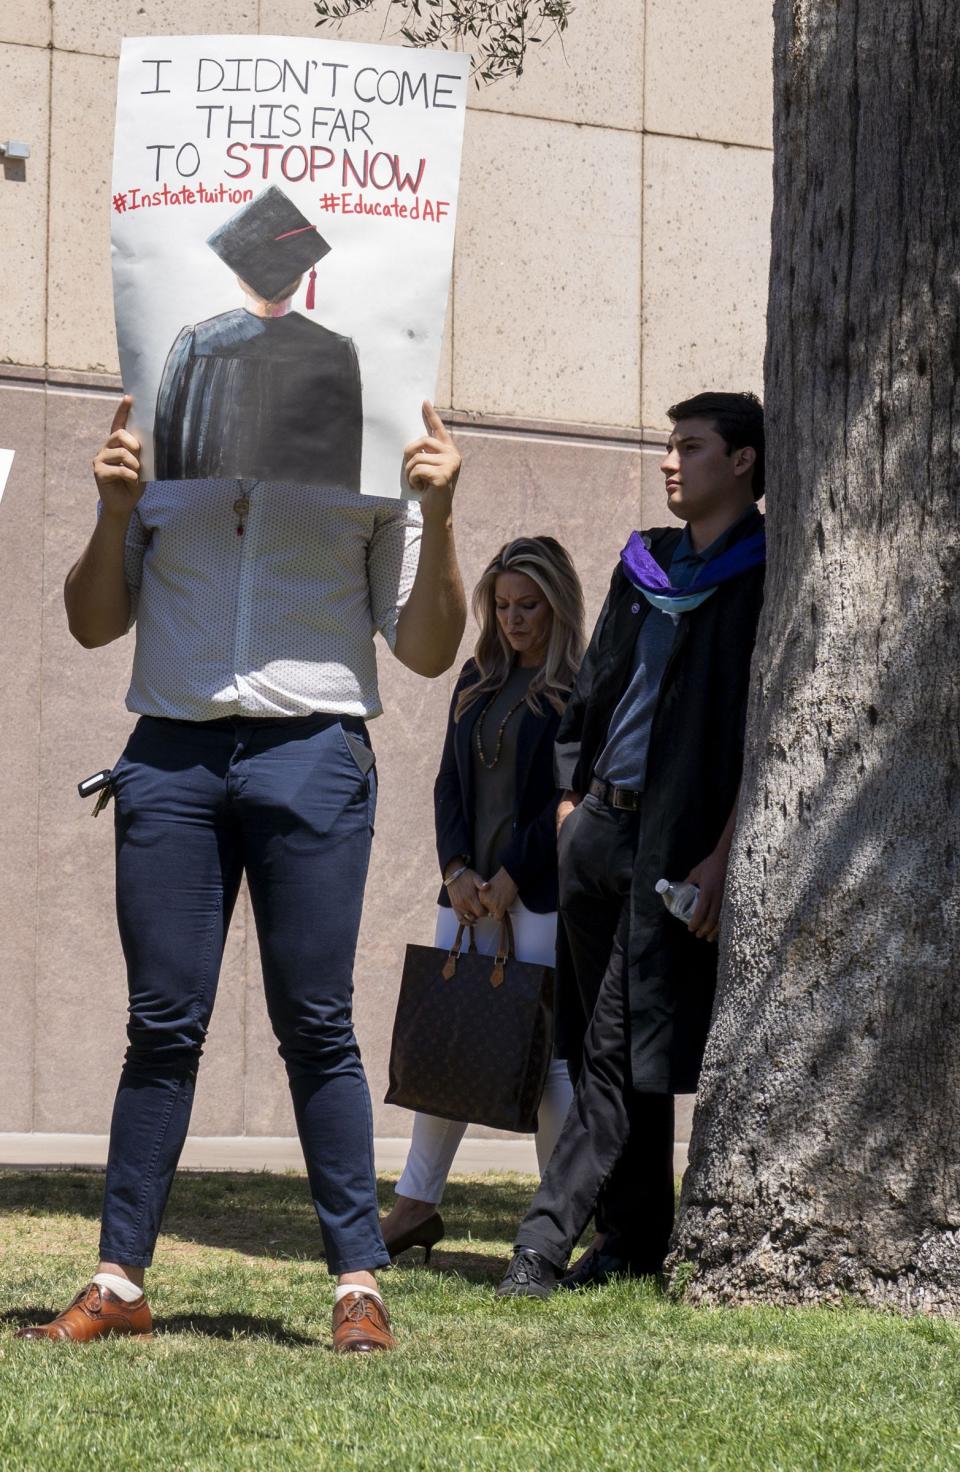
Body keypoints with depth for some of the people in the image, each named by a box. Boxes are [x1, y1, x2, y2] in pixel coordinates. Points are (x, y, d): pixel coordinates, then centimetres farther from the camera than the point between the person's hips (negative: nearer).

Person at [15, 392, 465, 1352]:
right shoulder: (160, 452, 14)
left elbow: (427, 650, 8)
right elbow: (93, 623, 14)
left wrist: (437, 517, -5)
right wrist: (115, 514, -1)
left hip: (310, 758, -2)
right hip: (172, 757, 2)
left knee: (315, 1025, -3)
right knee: (162, 1025, 3)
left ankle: (359, 1283, 2)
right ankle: (118, 1281, 7)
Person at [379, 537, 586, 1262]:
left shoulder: (581, 690, -5)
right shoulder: (478, 681, 14)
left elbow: (571, 796, -10)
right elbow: (451, 781, 12)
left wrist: (513, 876, -13)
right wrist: (457, 868, -2)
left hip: (543, 894, -6)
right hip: (471, 890, 6)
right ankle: (417, 1202, 13)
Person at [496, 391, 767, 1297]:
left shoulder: (761, 578, -5)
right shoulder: (645, 565, 16)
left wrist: (722, 856, -17)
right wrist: (571, 799, 13)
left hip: (677, 835, -7)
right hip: (600, 823, 7)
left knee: (624, 1048, -8)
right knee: (614, 1046, 8)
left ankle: (550, 1237, -9)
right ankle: (634, 1240, 14)